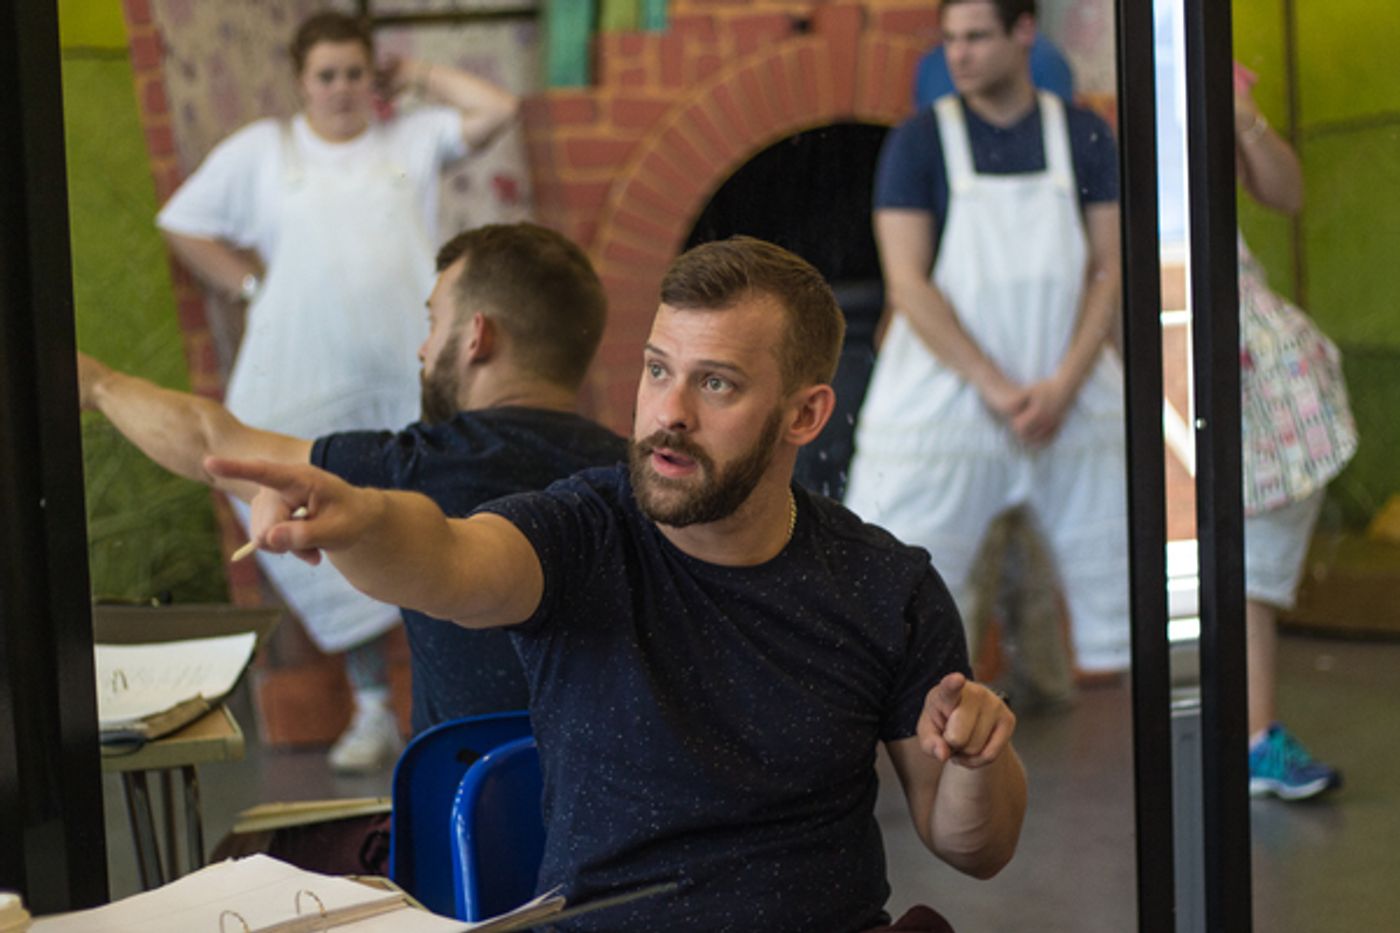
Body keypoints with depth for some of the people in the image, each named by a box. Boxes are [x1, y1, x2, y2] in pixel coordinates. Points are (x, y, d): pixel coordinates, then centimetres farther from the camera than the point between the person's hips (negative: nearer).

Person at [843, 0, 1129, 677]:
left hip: (1068, 398, 3)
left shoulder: (1084, 138, 5)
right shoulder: (919, 142, -2)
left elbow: (1109, 271, 2)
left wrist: (1065, 385, -12)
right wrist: (996, 388, -15)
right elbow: (906, 284, -9)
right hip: (946, 390, -2)